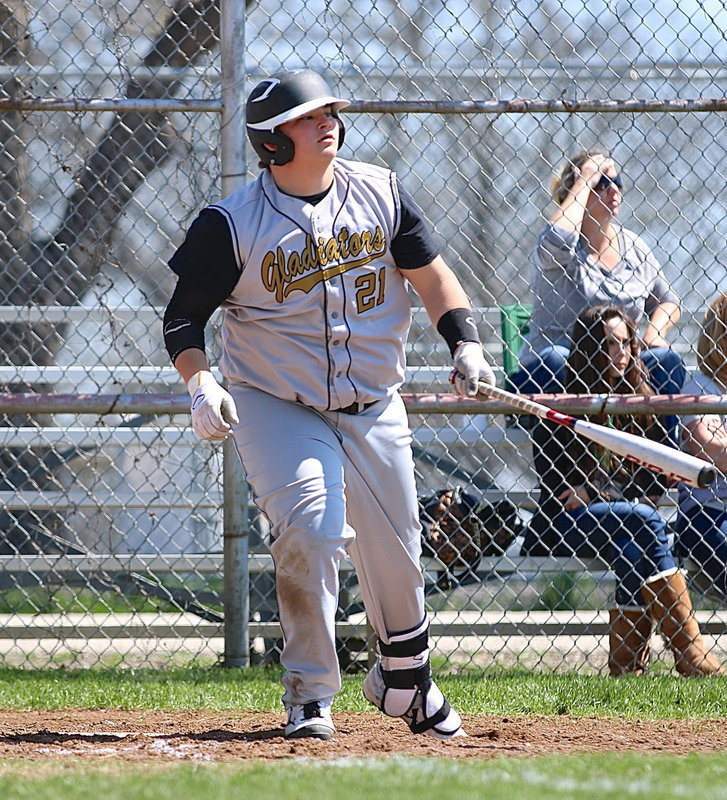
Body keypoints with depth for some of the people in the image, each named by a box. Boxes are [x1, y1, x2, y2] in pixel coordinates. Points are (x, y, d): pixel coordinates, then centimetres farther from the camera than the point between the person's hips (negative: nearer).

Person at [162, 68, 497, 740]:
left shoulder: (379, 192, 0)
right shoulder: (233, 223, -10)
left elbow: (431, 275, 7)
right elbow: (184, 314, -3)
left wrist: (465, 343, -8)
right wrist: (199, 383, -20)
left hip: (374, 408, 3)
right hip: (276, 404, -3)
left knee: (396, 555, 5)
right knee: (311, 528, -24)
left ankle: (406, 682, 33)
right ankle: (309, 696, -10)